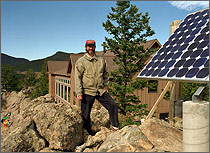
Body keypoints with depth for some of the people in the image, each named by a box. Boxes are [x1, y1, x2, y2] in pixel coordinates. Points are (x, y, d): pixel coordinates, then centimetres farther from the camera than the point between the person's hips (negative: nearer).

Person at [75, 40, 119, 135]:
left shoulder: (101, 60, 10)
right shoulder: (80, 61, -2)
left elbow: (106, 74, 20)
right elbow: (78, 78, -7)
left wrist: (105, 86, 13)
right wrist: (79, 92, -13)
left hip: (101, 91, 4)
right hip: (87, 92, -3)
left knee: (112, 105, 0)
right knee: (85, 114, 5)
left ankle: (116, 127, 15)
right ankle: (87, 132, 25)